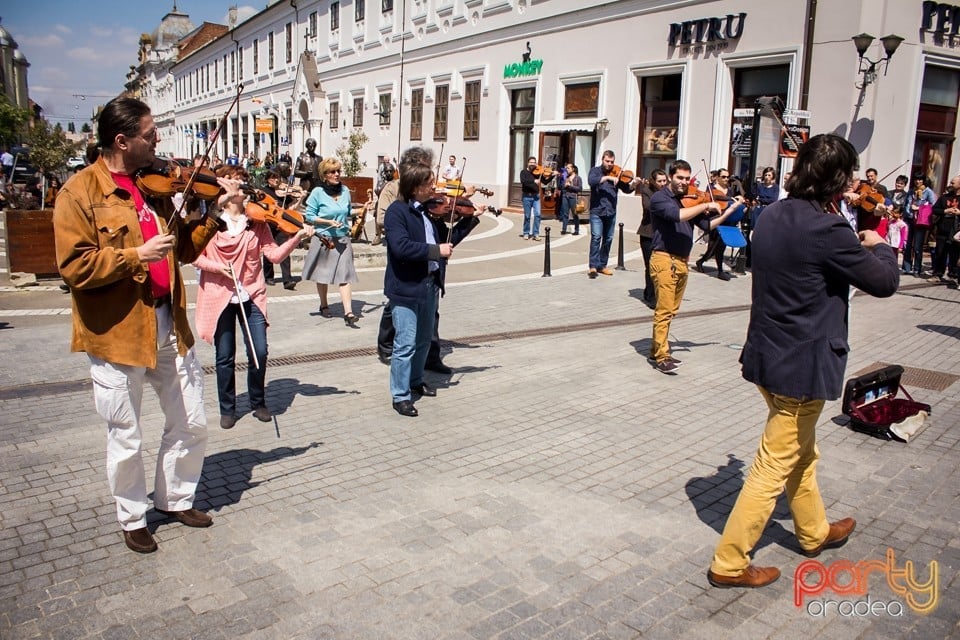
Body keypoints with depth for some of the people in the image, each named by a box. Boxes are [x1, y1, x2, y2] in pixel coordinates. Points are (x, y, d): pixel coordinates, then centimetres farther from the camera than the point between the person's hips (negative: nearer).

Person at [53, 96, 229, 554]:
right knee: (126, 438, 9)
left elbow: (183, 248, 12)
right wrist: (136, 255, -23)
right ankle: (132, 519, 31)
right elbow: (74, 267, -17)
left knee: (191, 424, 14)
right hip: (116, 332, -6)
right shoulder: (80, 192, -9)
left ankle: (176, 499, 36)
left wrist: (213, 214, -1)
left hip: (168, 325, 6)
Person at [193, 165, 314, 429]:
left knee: (259, 352, -3)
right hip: (219, 296, -1)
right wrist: (217, 267, -19)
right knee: (225, 356, 7)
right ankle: (227, 409, 25)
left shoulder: (256, 221, 4)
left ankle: (258, 403, 21)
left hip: (251, 295, 2)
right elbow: (195, 256, -3)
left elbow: (275, 254, -5)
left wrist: (297, 237, -18)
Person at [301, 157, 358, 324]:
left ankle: (348, 312, -14)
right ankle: (324, 305, 33)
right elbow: (309, 216, -6)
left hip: (343, 238, 2)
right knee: (322, 274, 13)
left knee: (345, 275, -9)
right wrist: (329, 222, -16)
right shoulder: (318, 192, -6)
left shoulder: (345, 190, 6)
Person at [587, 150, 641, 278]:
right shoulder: (595, 171, 1)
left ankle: (602, 265, 19)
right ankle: (593, 266, -11)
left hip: (611, 211, 4)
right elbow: (591, 181, -20)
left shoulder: (616, 174, 8)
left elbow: (626, 189, 1)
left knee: (608, 239, 8)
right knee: (596, 237, -13)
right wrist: (608, 177, -26)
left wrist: (633, 184, -19)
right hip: (597, 210, -4)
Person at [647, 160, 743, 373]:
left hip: (682, 261, 7)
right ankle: (662, 357, -2)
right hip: (664, 259, -7)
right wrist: (706, 205, -19)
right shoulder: (659, 198, -6)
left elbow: (707, 225, 11)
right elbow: (676, 215, -25)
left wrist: (730, 209, 3)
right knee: (664, 310, -8)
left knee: (670, 310, 12)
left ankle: (656, 350, 21)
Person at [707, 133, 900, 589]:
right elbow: (884, 282, -10)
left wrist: (853, 247, 12)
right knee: (775, 467, 3)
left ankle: (814, 532, 47)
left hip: (768, 355, 9)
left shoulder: (772, 216, 2)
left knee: (801, 452, 26)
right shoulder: (826, 230, -23)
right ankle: (730, 563, 13)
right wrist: (879, 247, 8)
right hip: (803, 365, -9)